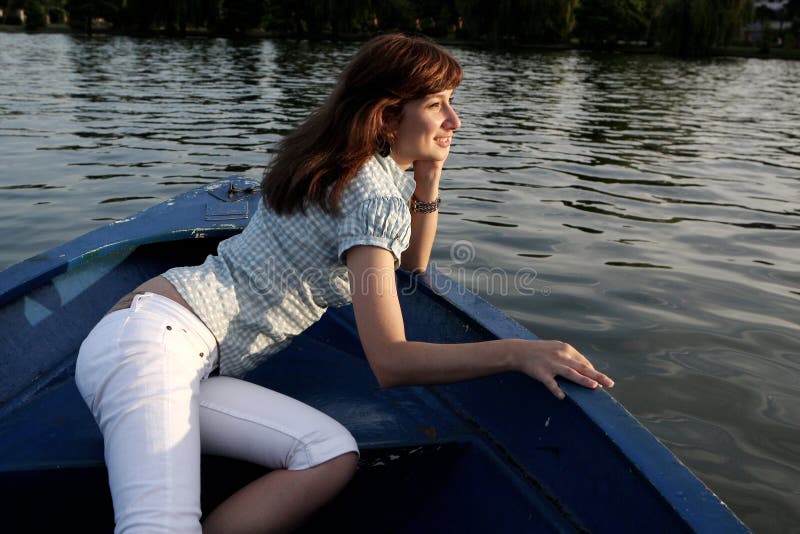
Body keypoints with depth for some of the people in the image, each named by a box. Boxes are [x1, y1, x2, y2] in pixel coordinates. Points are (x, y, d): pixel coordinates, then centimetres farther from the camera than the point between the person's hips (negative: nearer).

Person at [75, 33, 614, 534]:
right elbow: (391, 362, -17)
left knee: (333, 454, -12)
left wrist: (428, 178, 13)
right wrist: (516, 352, -22)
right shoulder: (376, 193, -14)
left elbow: (411, 263, 28)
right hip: (156, 341, -9)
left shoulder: (346, 165, 15)